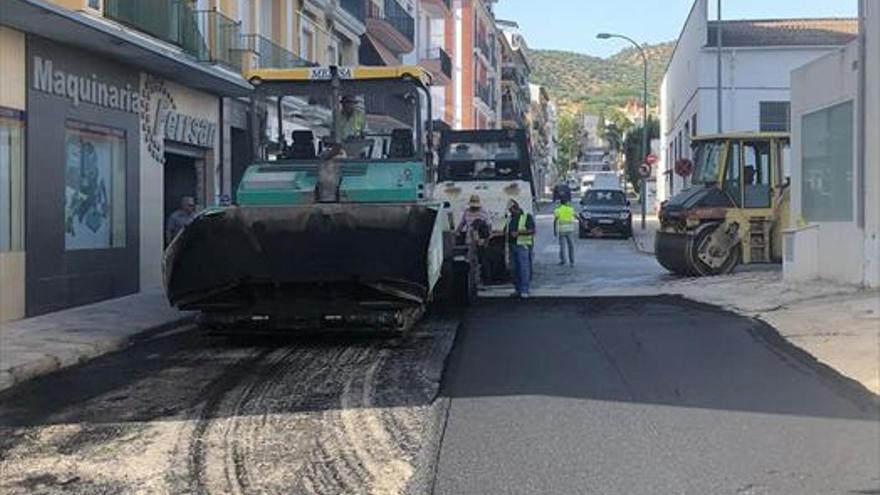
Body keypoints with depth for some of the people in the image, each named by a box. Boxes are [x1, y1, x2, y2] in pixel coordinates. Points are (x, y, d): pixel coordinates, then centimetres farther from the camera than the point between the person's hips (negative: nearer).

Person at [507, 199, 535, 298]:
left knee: (524, 268, -11)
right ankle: (518, 289, 12)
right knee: (514, 269, 5)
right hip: (512, 245, 7)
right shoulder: (511, 219, 20)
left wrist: (519, 232, -19)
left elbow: (532, 230, -11)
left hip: (523, 246, -7)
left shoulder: (527, 217, -1)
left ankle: (525, 290, -11)